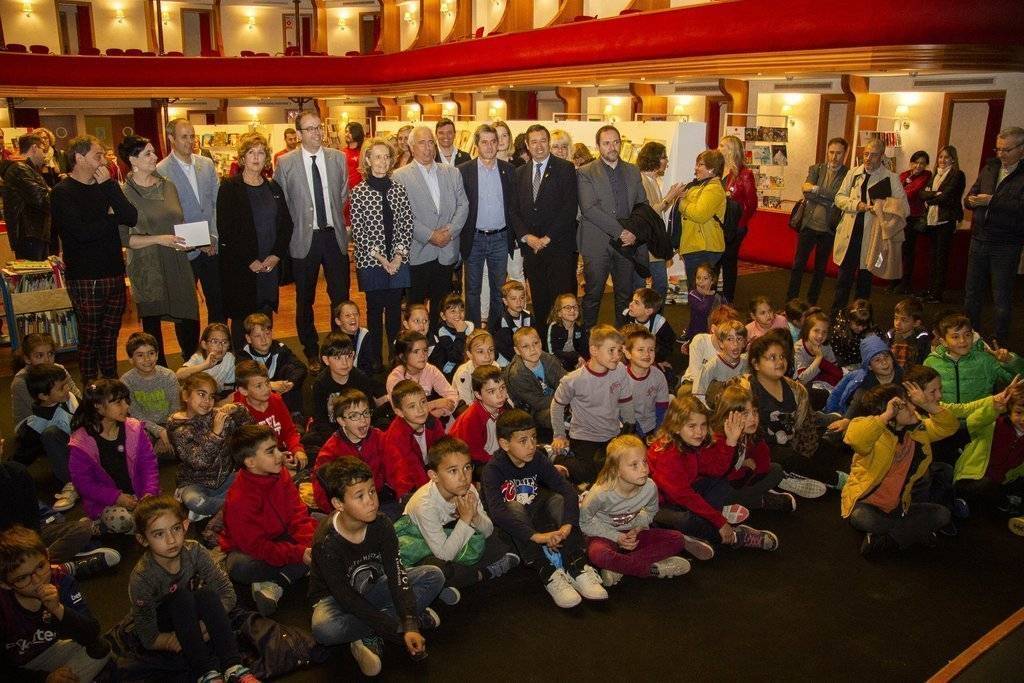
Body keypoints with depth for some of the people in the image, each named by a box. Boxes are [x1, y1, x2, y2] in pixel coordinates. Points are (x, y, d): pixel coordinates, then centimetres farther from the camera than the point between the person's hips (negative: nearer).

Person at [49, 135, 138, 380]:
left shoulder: (104, 186, 11)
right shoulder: (62, 192, -6)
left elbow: (132, 218, -5)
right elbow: (81, 232, -21)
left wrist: (110, 185, -9)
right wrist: (111, 217, -6)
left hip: (114, 274, 5)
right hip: (85, 279, -5)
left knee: (110, 336, 14)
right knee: (90, 339, 3)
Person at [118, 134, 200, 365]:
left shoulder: (168, 186, 9)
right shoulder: (125, 193, -7)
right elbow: (125, 238, -10)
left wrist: (187, 238, -2)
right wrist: (159, 239, -19)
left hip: (177, 263, 4)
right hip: (148, 269, -4)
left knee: (189, 319, 3)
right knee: (152, 321, 8)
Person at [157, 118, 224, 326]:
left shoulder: (207, 164, 8)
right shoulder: (161, 171, -7)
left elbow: (217, 202, 9)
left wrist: (214, 236, -2)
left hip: (212, 247, 4)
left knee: (218, 301, 10)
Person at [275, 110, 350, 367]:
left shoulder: (338, 158, 3)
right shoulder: (285, 163, -5)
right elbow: (280, 202, 1)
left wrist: (335, 219, 12)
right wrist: (294, 227, 1)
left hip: (334, 236, 2)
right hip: (303, 239, -2)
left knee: (341, 297, 7)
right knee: (305, 300, 10)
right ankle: (311, 352, 26)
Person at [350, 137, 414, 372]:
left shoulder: (399, 189, 4)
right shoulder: (359, 192, -3)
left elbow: (407, 225, 3)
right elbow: (358, 231, -6)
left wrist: (399, 256, -7)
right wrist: (380, 257, -11)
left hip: (397, 260, 2)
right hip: (371, 261, -2)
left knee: (395, 309, 8)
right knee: (374, 310, 5)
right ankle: (375, 360, 15)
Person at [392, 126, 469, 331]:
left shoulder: (452, 173, 10)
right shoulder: (400, 176, -3)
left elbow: (463, 205, 6)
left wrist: (450, 231, -9)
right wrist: (429, 236, -15)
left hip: (446, 251, 3)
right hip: (417, 253, -3)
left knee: (441, 304, 11)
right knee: (415, 302, 5)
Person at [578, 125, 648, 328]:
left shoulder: (633, 171, 13)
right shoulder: (586, 173, -1)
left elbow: (643, 205, 13)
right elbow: (588, 209, -13)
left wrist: (635, 232, -2)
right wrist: (620, 231, -16)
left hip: (627, 242, 4)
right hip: (598, 244, -4)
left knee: (625, 295, 10)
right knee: (593, 295, 0)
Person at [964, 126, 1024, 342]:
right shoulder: (989, 169, 9)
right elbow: (968, 199, 10)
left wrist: (991, 201, -24)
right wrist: (972, 201, -12)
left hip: (1006, 246, -5)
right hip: (979, 240, 5)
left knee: (1002, 298, 4)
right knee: (972, 294, 13)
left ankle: (1000, 341, 15)